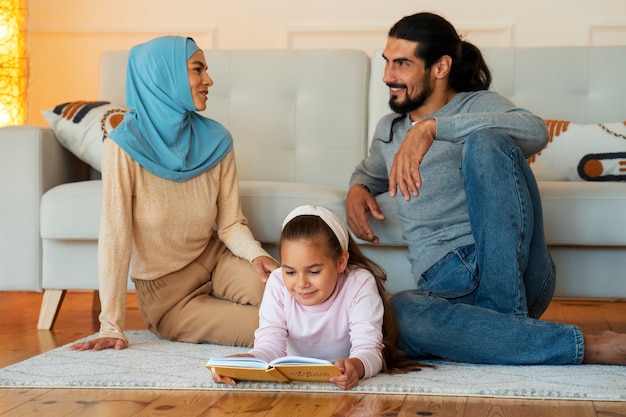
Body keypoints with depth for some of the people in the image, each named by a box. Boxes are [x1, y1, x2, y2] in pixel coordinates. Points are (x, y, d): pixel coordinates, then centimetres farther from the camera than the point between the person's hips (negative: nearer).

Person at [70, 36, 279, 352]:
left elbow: (230, 223, -3)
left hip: (214, 259, 5)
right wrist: (111, 327, -24)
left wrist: (256, 254, -26)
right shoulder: (124, 147, -20)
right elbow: (115, 237, -22)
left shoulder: (216, 141, -4)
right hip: (167, 290, -5)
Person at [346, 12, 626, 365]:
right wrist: (358, 190, 18)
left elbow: (536, 132, -17)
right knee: (400, 312, -37)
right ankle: (585, 347, -32)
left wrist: (431, 127, -26)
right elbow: (370, 172, 45)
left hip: (510, 267, -3)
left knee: (486, 141, -28)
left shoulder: (478, 105, 6)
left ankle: (506, 319, -28)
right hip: (445, 285, 4)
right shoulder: (389, 130, 23)